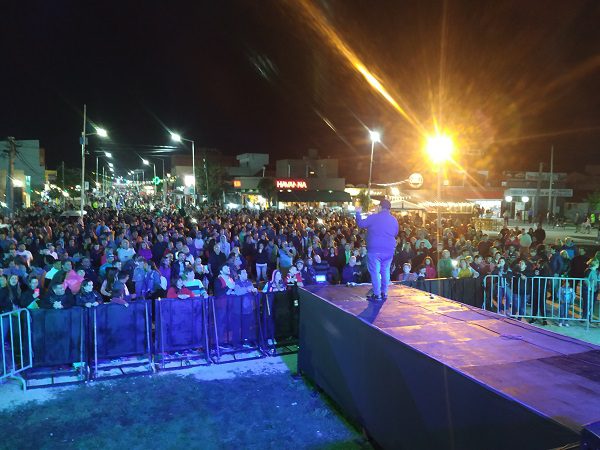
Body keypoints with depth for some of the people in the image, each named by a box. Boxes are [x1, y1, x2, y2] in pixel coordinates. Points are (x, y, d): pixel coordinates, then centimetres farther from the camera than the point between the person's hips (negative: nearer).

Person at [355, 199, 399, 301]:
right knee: (385, 271, 14)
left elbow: (361, 224, -3)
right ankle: (384, 293, 18)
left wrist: (358, 213, 11)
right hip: (389, 250, 5)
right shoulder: (394, 220, 6)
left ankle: (377, 295, -1)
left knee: (375, 272, -1)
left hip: (375, 249, -5)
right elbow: (396, 233, 19)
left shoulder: (374, 217, -9)